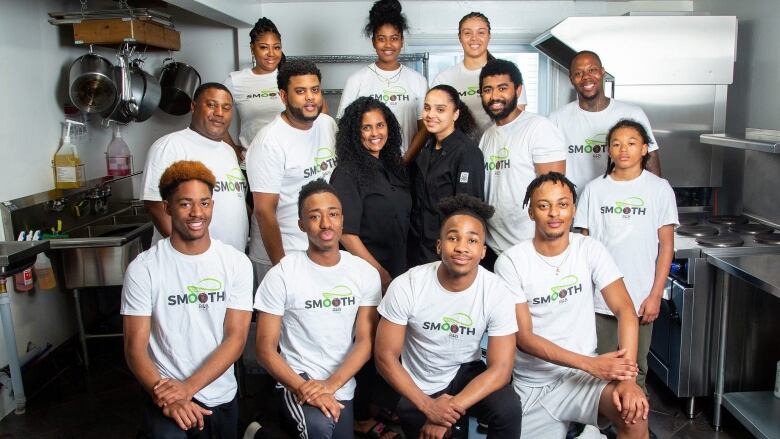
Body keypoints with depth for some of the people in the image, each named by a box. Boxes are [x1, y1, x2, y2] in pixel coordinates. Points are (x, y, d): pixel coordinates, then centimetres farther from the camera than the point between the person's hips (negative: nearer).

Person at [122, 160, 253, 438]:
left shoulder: (237, 264, -3)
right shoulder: (142, 269, -7)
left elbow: (236, 338, -7)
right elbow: (135, 348, -8)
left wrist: (188, 387, -18)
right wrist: (166, 398, -23)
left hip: (220, 397, 3)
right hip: (166, 393, -2)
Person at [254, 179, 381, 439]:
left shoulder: (365, 273, 0)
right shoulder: (281, 275, -9)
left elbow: (365, 341, -3)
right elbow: (266, 349, -8)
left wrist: (331, 384, -18)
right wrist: (302, 388, -23)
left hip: (342, 389, 5)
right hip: (296, 384, -4)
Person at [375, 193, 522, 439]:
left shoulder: (497, 293, -17)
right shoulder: (406, 287, -20)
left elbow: (500, 369, -17)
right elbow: (385, 356, -14)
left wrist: (450, 410, -26)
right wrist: (428, 406, -22)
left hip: (466, 373, 0)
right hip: (417, 388, 0)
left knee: (509, 409, -24)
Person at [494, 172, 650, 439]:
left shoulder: (590, 250, -4)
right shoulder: (511, 262, -10)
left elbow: (625, 310, -12)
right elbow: (524, 337, -13)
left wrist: (628, 378, -27)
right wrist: (591, 364, -23)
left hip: (583, 374, 0)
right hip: (532, 384, 0)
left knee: (634, 412, -27)